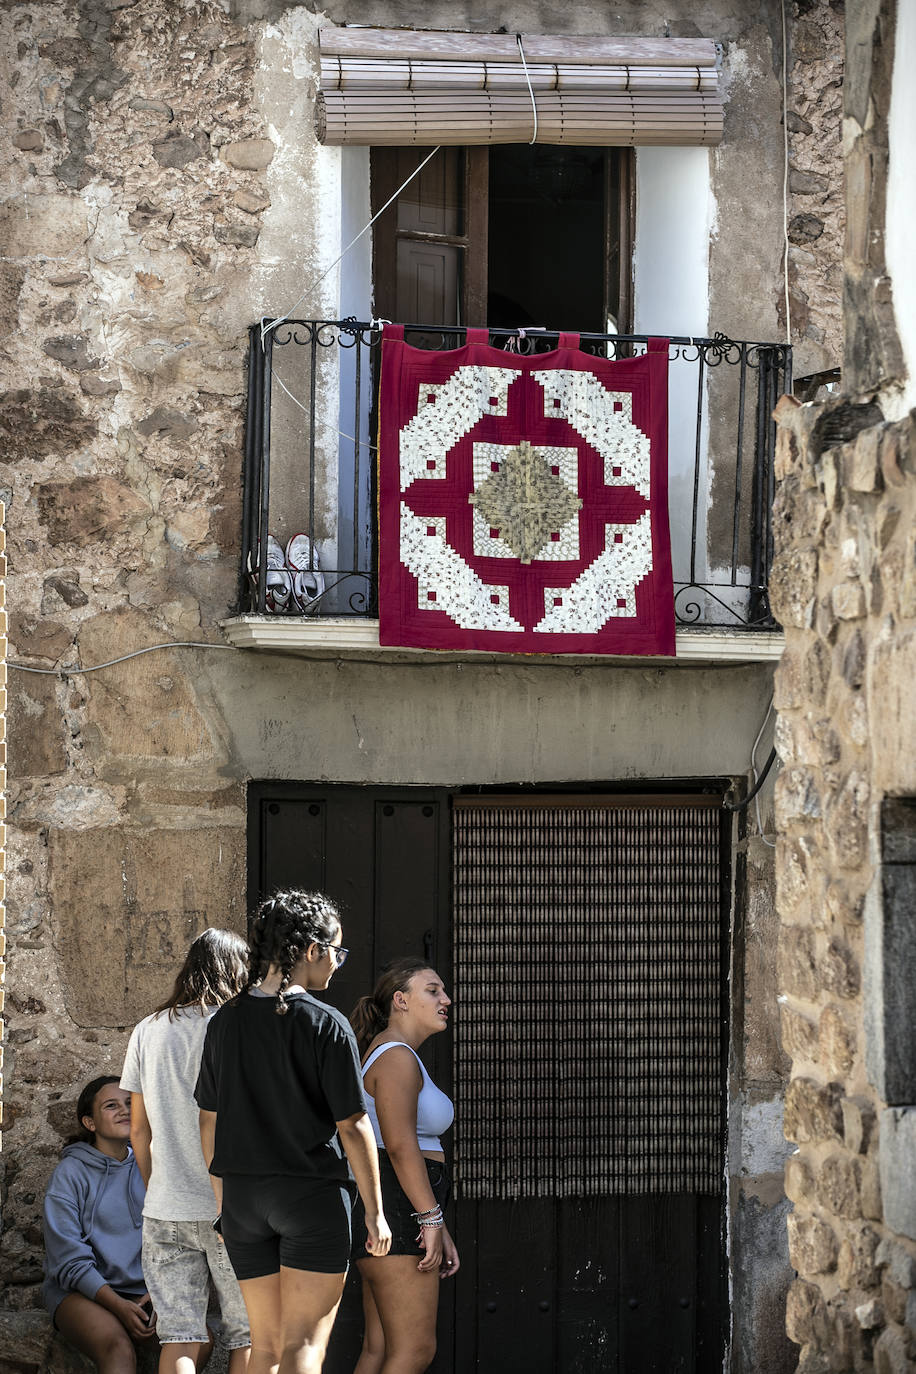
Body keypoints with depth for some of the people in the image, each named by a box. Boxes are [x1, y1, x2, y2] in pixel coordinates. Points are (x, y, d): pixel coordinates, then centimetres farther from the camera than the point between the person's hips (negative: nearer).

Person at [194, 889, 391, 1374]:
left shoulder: (224, 1022, 6)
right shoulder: (326, 1025, -10)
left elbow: (210, 1122, 11)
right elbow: (352, 1125, -9)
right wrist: (375, 1212, -2)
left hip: (242, 1194, 5)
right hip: (313, 1192, -5)